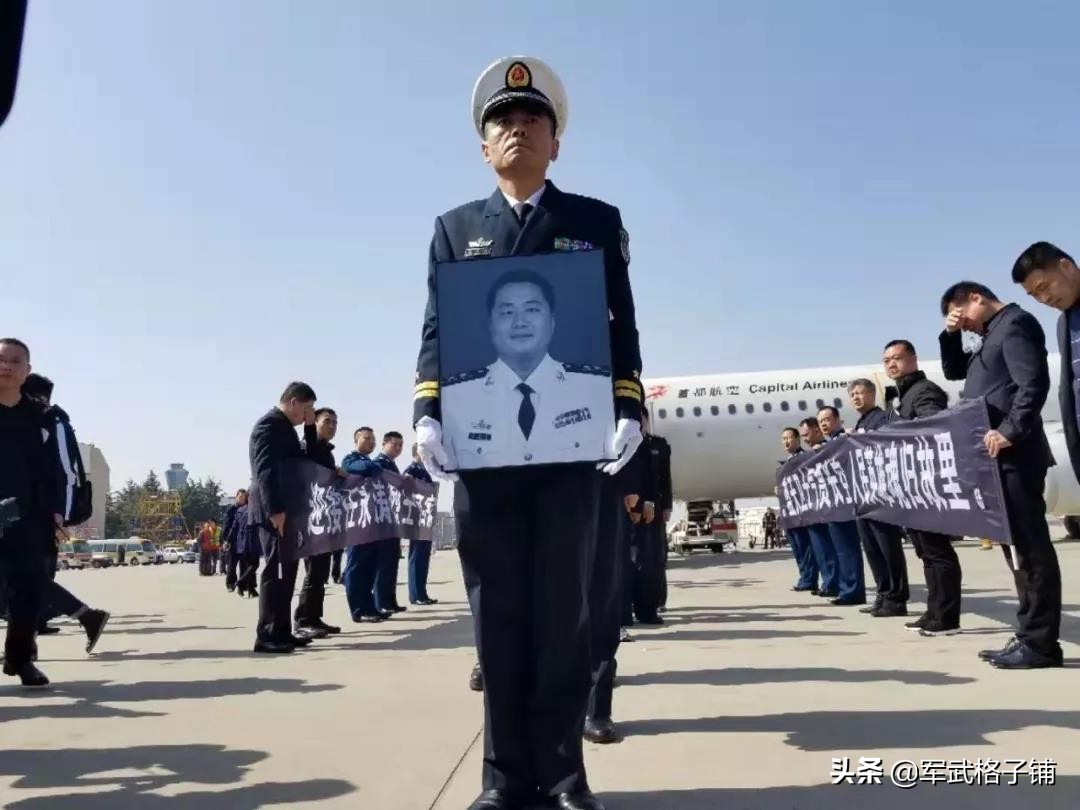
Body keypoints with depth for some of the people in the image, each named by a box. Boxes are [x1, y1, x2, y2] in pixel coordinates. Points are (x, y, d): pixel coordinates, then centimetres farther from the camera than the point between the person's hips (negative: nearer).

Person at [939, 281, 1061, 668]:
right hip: (999, 456, 10)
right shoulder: (992, 336, 24)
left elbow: (1034, 383, -18)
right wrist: (950, 336, 16)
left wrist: (1009, 431, -24)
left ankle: (1041, 642, -6)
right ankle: (1030, 636, 14)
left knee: (1030, 545, -9)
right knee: (1017, 545, 9)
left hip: (1014, 454, -10)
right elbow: (953, 371, 31)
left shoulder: (1015, 323, -6)